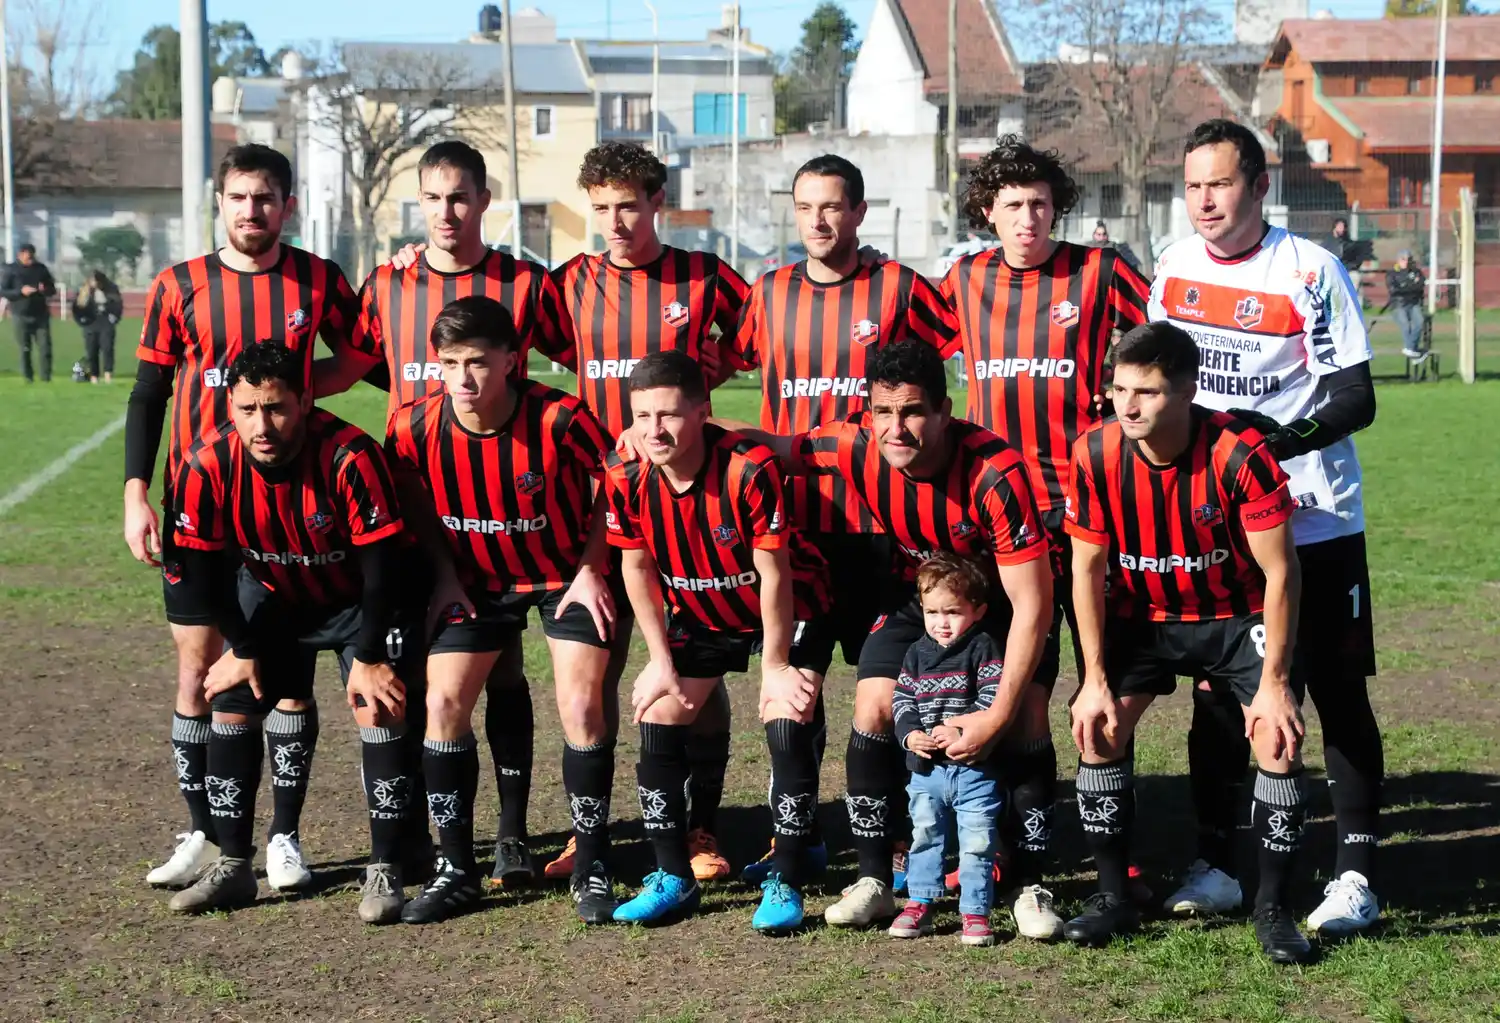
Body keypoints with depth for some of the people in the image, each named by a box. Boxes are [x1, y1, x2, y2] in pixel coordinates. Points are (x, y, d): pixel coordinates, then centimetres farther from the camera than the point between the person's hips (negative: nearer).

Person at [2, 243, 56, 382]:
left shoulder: (41, 268, 6)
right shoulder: (11, 270, -1)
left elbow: (52, 289, 12)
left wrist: (45, 290, -12)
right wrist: (21, 291, -20)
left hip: (41, 315, 2)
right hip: (21, 316, -2)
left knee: (45, 347, -5)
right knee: (25, 349, 3)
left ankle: (46, 378, -2)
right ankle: (28, 379, 10)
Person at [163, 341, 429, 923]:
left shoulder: (349, 457, -35)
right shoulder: (207, 469, -24)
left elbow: (382, 565, -26)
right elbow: (202, 568, -9)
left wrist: (368, 658, -22)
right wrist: (241, 650, -6)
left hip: (365, 601, -4)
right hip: (274, 599, 4)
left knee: (381, 709, -16)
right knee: (232, 702, -2)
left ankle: (385, 870, -6)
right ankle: (233, 865, 10)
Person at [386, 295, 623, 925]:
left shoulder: (560, 419, -28)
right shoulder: (415, 428, -19)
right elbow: (416, 502, 3)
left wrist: (590, 568, -11)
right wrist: (444, 573, -3)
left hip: (567, 575, -3)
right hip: (476, 581, 3)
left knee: (581, 707, -11)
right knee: (444, 704, -5)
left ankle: (593, 869, 4)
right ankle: (457, 870, 7)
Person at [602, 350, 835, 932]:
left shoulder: (750, 469, -35)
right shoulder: (626, 477, -21)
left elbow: (774, 574, -25)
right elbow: (636, 566, -6)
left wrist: (774, 666, -18)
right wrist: (661, 661, -4)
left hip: (790, 610, -5)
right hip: (700, 615, 5)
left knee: (788, 726, -18)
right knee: (657, 721, -3)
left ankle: (786, 884, -6)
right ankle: (674, 879, 11)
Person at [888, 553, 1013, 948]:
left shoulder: (984, 649, -6)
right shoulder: (917, 654, 8)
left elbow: (997, 701, -13)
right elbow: (901, 700, 10)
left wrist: (963, 730, -21)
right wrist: (910, 734, -8)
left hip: (975, 769, -4)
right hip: (926, 768, 5)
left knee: (977, 842, 0)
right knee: (924, 837, 13)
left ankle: (975, 912, 8)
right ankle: (919, 905, 22)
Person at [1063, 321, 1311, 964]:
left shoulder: (1239, 454, -29)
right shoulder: (1095, 455, -20)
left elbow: (1280, 573, -21)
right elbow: (1087, 568, -8)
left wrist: (1273, 683, -21)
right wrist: (1096, 680, -9)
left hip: (1237, 616, -3)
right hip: (1142, 615, 3)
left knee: (1279, 737, -18)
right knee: (1096, 729, -10)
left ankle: (1273, 909, -1)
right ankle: (1113, 898, 6)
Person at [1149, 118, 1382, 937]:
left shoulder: (1310, 271, -12)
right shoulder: (1174, 266, 5)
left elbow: (1355, 399, -16)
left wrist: (1282, 440, -30)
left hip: (1313, 522, -5)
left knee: (1338, 693, -1)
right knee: (1215, 693, 9)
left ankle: (1356, 874, 5)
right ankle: (1213, 867, 18)